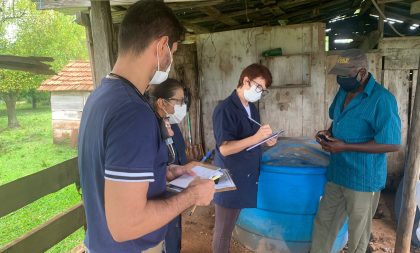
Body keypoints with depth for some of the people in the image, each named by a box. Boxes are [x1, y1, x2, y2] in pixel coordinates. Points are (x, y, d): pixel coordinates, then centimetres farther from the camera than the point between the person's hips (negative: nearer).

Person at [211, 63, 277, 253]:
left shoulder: (252, 108, 9)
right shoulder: (225, 109, -18)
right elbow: (224, 148, -22)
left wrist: (265, 140, 1)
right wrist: (255, 138, -30)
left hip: (245, 176, 8)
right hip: (229, 178, -8)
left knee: (229, 226, 21)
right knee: (223, 230, 9)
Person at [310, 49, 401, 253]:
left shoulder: (382, 99, -20)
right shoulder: (344, 91, 5)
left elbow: (392, 144, -21)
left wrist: (346, 147, -24)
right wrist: (328, 133, -2)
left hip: (363, 179, -7)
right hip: (336, 173, 7)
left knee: (358, 232, 15)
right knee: (323, 223, 18)